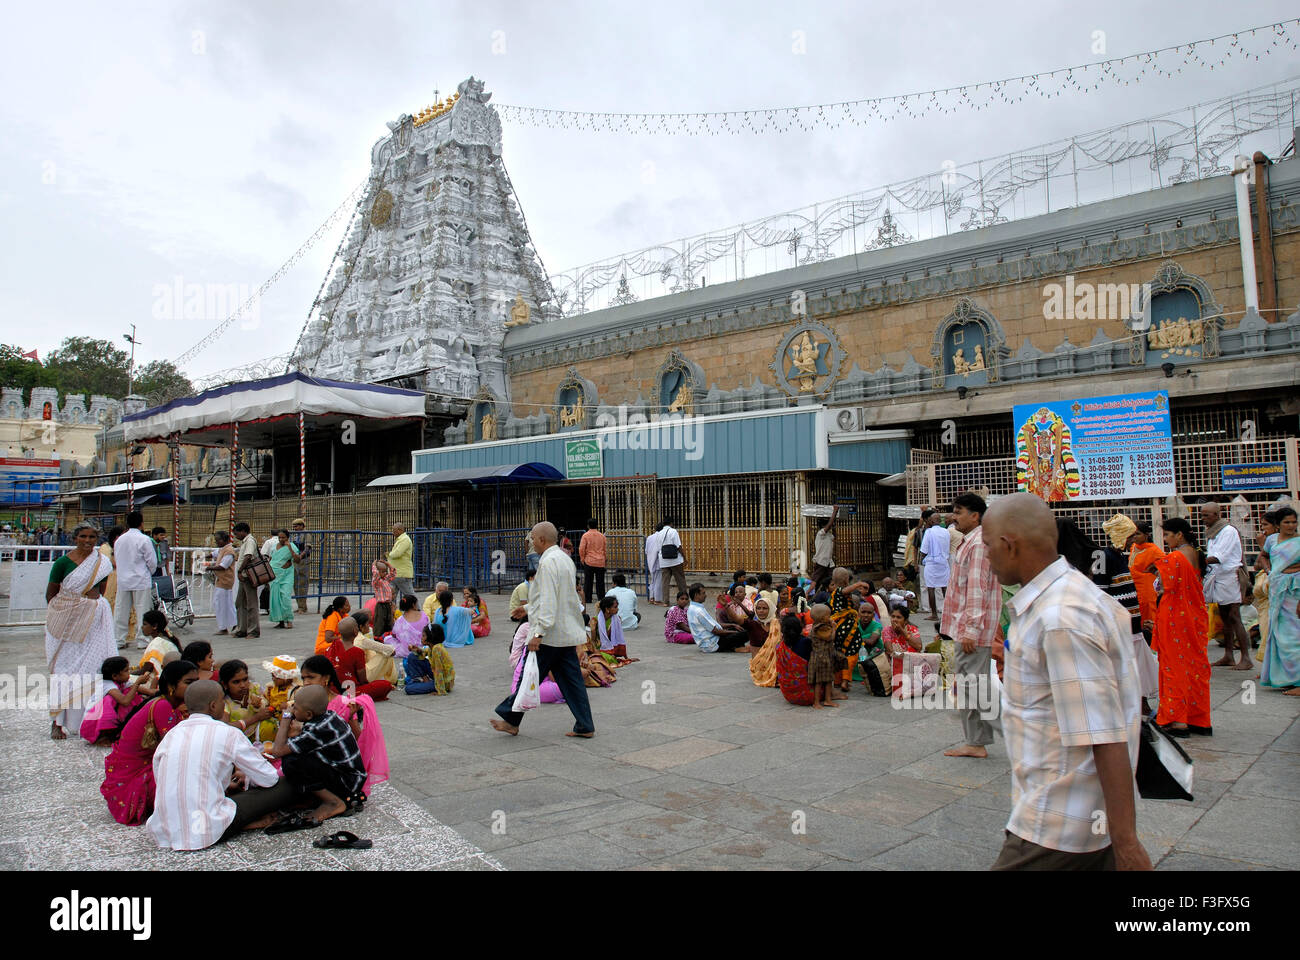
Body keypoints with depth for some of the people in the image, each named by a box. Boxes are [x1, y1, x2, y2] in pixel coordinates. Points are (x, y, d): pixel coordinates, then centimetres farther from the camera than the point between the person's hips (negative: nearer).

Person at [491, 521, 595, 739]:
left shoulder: (548, 562, -15)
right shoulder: (565, 559, 15)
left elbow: (548, 601, -22)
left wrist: (538, 633, -24)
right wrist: (528, 608, 32)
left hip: (550, 634, -9)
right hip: (568, 632, 9)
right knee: (571, 678, 9)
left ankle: (511, 720, 15)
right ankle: (585, 727, 10)